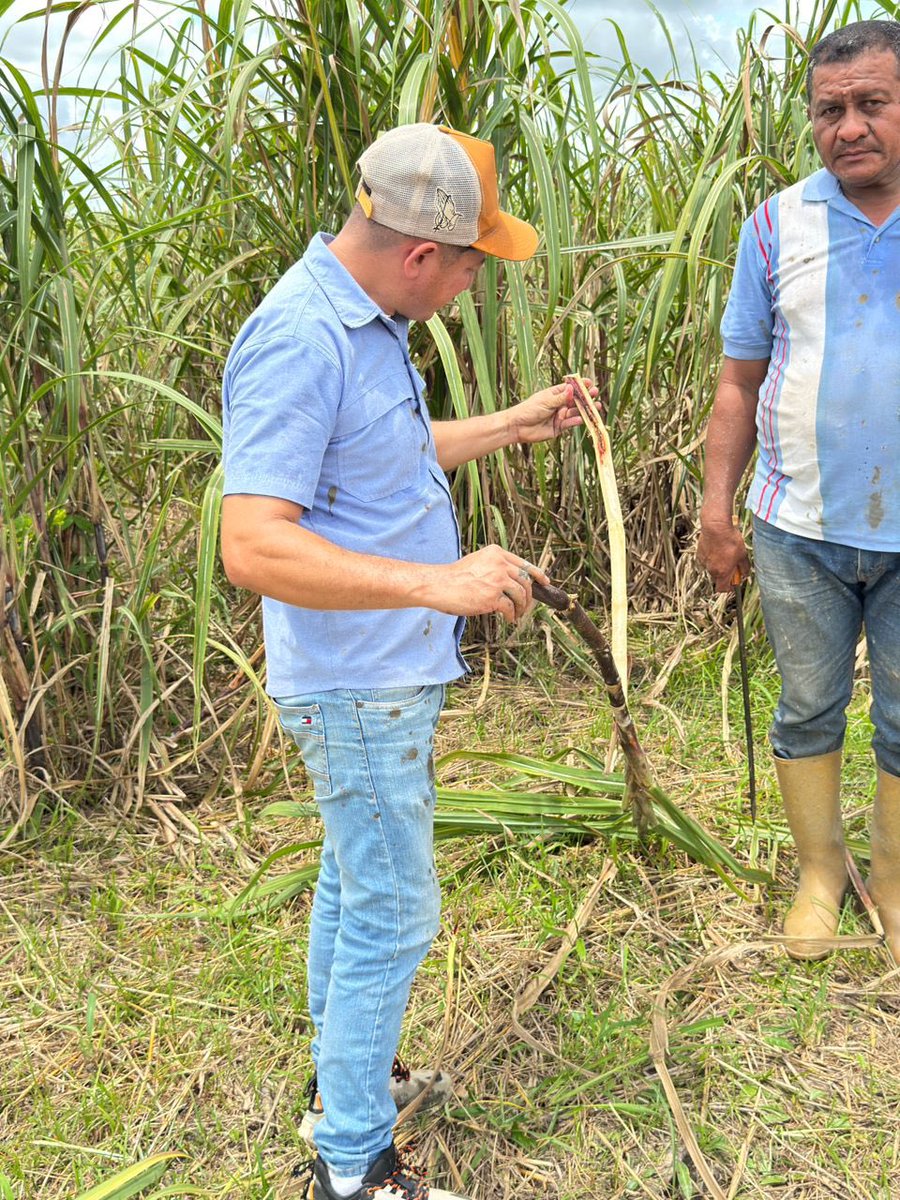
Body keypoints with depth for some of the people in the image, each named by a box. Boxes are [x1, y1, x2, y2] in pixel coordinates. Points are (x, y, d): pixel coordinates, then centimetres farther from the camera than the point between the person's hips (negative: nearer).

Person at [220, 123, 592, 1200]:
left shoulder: (367, 321, 9)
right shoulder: (297, 340, -24)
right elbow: (253, 546, -32)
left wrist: (517, 425, 22)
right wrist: (438, 581, -38)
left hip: (392, 674, 10)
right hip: (356, 684, -10)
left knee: (354, 881, 23)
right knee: (394, 914, 1)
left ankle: (341, 1072, 44)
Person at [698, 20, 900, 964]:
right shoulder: (778, 225, 2)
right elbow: (741, 384, 4)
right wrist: (715, 511, -1)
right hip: (801, 531, 1)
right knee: (808, 709, 13)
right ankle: (820, 868, 34)